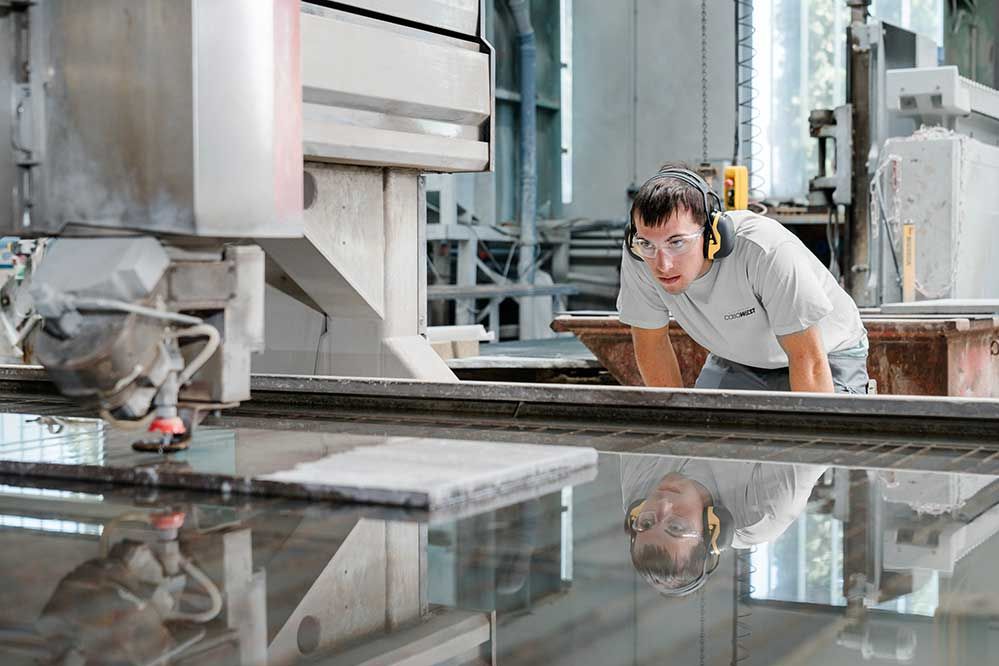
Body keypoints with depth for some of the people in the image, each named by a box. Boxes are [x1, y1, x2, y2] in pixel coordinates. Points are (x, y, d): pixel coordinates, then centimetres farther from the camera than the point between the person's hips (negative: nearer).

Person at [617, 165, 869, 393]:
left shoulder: (768, 251, -39)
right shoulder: (638, 256, -25)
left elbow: (809, 362, -33)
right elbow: (651, 345, -9)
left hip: (828, 354, -4)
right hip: (737, 361, 4)